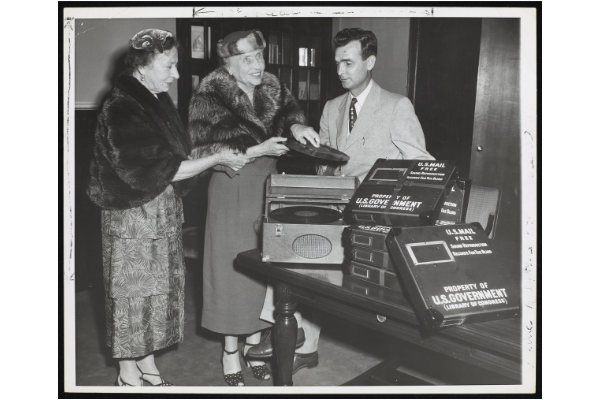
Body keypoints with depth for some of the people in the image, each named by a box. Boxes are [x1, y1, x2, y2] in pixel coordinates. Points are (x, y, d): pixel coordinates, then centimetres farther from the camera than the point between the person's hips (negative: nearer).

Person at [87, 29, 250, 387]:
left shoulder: (157, 101, 8)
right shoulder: (122, 110, -19)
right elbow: (159, 169, -22)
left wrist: (214, 157, 1)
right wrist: (216, 159, -19)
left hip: (164, 210, 8)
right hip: (133, 213, -8)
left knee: (160, 287, 15)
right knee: (133, 289, 4)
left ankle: (147, 364, 31)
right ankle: (128, 373, 22)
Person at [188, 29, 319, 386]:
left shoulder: (271, 86, 4)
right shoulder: (211, 95, -12)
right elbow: (204, 151, -16)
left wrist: (296, 127, -17)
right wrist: (256, 151, -22)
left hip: (269, 185, 5)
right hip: (232, 189, -5)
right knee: (233, 266, 3)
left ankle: (254, 344, 26)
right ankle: (231, 351, 20)